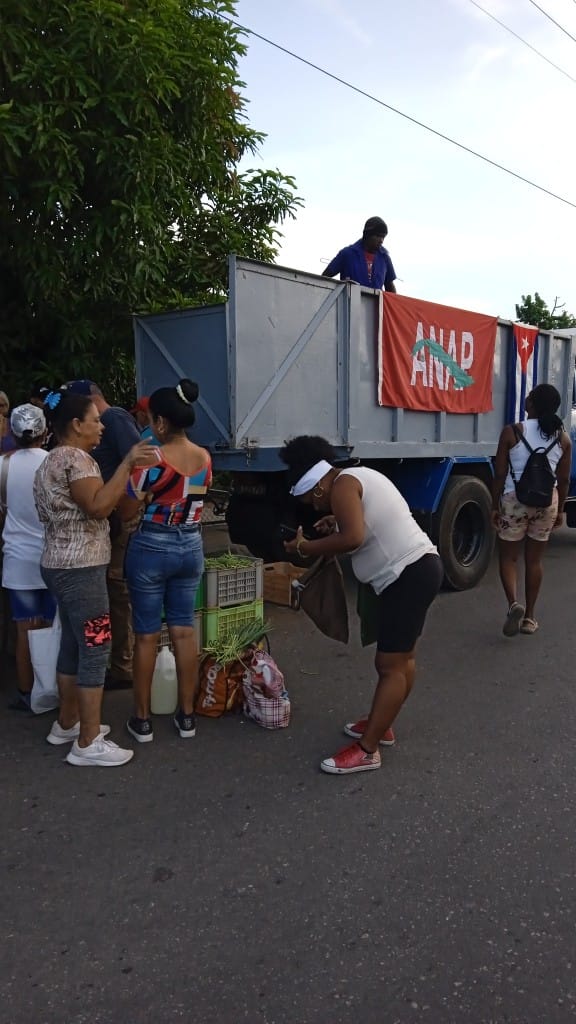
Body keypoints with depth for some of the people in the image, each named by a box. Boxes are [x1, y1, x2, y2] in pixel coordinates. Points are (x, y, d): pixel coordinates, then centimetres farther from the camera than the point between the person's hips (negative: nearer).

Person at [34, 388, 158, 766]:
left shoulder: (55, 459, 17)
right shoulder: (75, 457, -15)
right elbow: (99, 506, -27)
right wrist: (128, 463, -26)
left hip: (64, 566, 11)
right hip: (80, 569, -11)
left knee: (73, 646, 17)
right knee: (95, 650, -6)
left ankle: (67, 723, 28)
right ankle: (88, 744, 0)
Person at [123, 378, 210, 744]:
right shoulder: (205, 458, 1)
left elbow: (127, 510, -12)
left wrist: (129, 467, 2)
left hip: (151, 548, -5)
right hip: (192, 547, 5)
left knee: (147, 634, 6)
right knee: (184, 630, 11)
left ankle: (142, 719, 17)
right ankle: (187, 715, 19)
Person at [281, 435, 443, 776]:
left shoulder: (342, 484, -12)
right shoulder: (360, 476, 18)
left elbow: (353, 538, -26)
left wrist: (306, 548, -15)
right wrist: (337, 523, 17)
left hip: (410, 574, -11)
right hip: (418, 569, 11)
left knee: (390, 665, -7)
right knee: (402, 657, 19)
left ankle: (366, 750, -2)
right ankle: (381, 724, 32)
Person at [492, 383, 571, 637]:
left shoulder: (512, 432, -8)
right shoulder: (563, 438, 2)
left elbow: (500, 474, -7)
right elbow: (563, 479, 6)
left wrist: (495, 506, 2)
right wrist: (560, 509, 17)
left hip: (515, 499, -3)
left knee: (508, 557, 10)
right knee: (534, 560, 12)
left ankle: (513, 604, -13)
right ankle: (529, 617, 19)